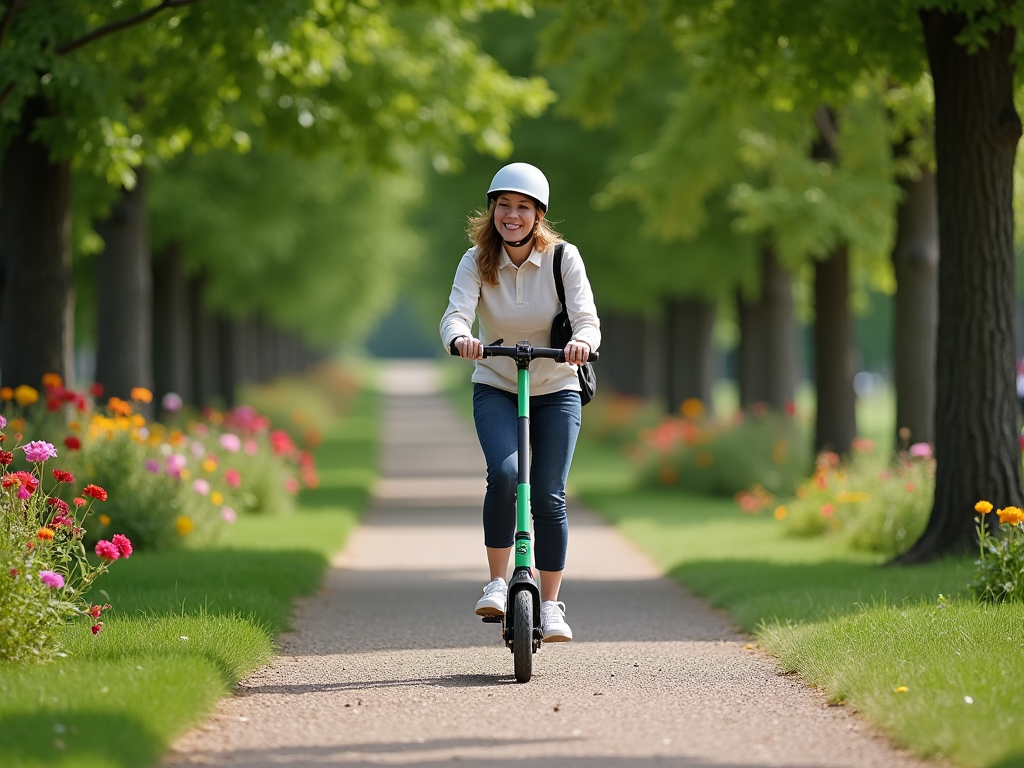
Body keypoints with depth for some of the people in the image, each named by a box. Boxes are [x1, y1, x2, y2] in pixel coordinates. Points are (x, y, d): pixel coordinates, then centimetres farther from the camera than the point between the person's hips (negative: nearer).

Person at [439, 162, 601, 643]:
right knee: (504, 473, -25)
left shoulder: (563, 258, -10)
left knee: (548, 496, -5)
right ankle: (497, 583, -10)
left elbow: (587, 318, -20)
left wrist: (582, 341, -44)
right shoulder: (477, 262, -9)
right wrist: (461, 339, -47)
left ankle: (550, 605, 10)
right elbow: (455, 314, -23)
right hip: (495, 390, 0)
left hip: (555, 391, 0)